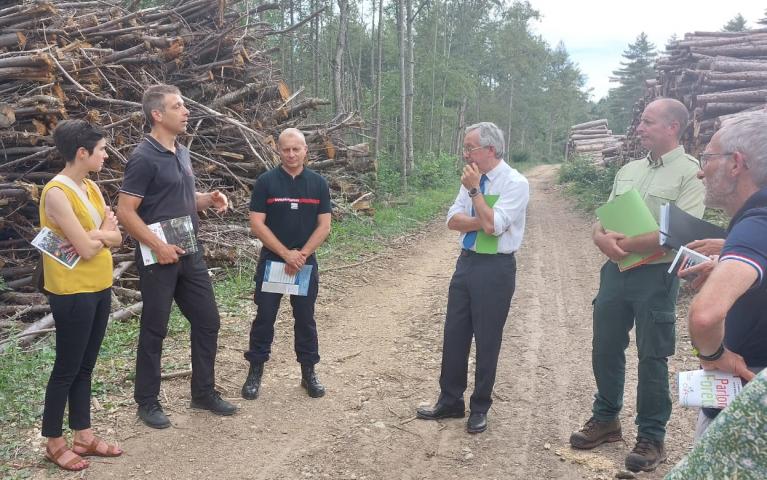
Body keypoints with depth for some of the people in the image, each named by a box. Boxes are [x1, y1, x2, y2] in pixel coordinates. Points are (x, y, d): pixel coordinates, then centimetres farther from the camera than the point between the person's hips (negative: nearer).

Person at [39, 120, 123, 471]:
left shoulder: (91, 187, 8)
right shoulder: (56, 193, -19)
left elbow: (116, 237, 5)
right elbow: (87, 250, -21)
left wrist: (94, 236, -15)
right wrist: (102, 231, -3)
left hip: (100, 288, 8)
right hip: (73, 293, -8)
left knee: (85, 367, 15)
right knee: (67, 369, 4)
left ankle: (83, 436, 26)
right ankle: (54, 442, 20)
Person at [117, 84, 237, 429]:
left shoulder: (182, 153, 11)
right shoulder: (144, 158, -14)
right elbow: (125, 212, -17)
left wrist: (209, 199, 3)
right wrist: (158, 246, -21)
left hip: (190, 254, 8)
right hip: (159, 258, -8)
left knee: (207, 321, 12)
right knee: (154, 330, 4)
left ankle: (204, 393, 26)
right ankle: (147, 402, 20)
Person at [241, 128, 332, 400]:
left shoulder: (318, 183, 2)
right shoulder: (266, 182, -4)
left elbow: (324, 226, 0)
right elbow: (257, 224, -8)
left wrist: (301, 255, -12)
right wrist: (285, 253, -15)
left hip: (306, 263, 2)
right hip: (271, 262, -1)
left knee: (305, 318, 9)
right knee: (264, 317, 4)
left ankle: (309, 372, 21)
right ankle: (255, 372, 16)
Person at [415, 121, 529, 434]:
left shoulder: (515, 183, -13)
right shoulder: (472, 179, 7)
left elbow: (492, 226, -23)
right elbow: (453, 220, -1)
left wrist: (474, 190, -17)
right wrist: (482, 221, -17)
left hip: (495, 269, -6)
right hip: (466, 263, 7)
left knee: (487, 342, 6)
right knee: (454, 336, 11)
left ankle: (480, 408, 22)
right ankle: (450, 401, 26)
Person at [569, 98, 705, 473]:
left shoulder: (689, 173, -8)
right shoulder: (628, 171, 14)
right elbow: (602, 220, 14)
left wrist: (625, 244, -19)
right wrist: (603, 238, -10)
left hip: (656, 275, -6)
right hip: (615, 270, 7)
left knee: (652, 357, 3)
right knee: (605, 349, 13)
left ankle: (651, 438, 18)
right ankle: (606, 420, 31)